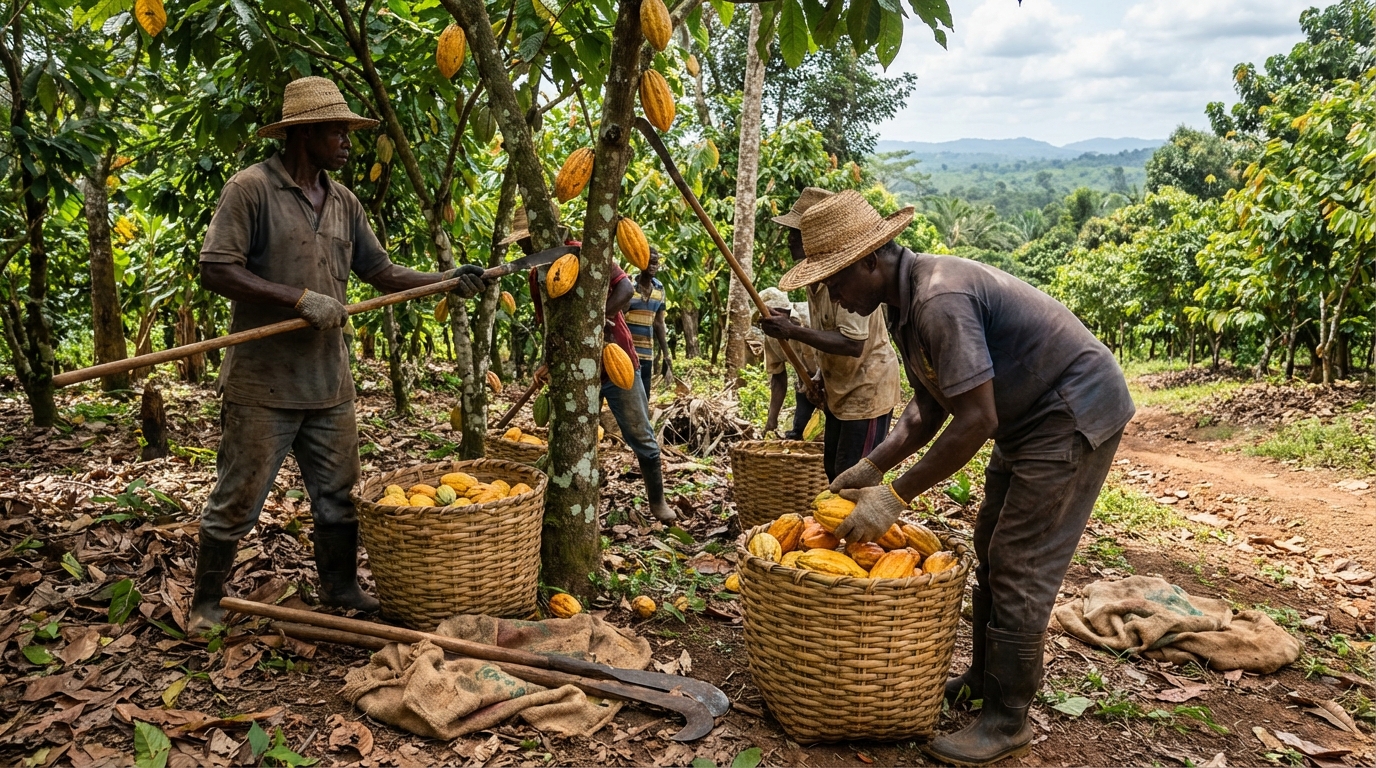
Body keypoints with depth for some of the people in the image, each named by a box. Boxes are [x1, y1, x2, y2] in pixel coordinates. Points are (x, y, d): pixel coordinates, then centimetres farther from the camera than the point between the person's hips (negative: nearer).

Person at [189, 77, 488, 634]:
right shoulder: (251, 188, -9)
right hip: (262, 383, -6)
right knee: (238, 498, 4)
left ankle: (340, 587, 29)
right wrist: (300, 299, -19)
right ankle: (206, 603, 22)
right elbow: (216, 271, -16)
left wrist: (446, 280, 1)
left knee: (338, 495, 14)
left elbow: (381, 272, 15)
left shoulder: (343, 202, 12)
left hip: (329, 380, 6)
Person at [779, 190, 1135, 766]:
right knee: (992, 550, 17)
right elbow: (928, 408, 8)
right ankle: (986, 677, 32)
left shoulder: (939, 300, -29)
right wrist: (872, 467, -2)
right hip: (1032, 416, 11)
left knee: (1019, 567, -7)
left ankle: (1006, 721, 6)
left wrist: (896, 496, -25)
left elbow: (976, 420, -30)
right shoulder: (908, 302, 3)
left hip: (1076, 414, -10)